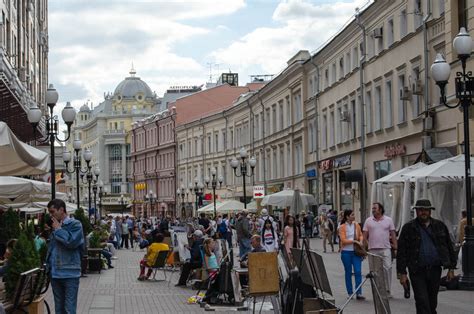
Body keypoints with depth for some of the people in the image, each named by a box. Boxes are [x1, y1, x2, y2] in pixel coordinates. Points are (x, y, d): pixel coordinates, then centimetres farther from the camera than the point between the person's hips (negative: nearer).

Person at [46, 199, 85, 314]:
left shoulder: (75, 224, -5)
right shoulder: (55, 226, 13)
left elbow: (71, 241, -22)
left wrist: (58, 229, -9)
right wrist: (48, 265, 12)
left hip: (70, 274, -6)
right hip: (55, 273, 7)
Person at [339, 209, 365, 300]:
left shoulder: (356, 225, 6)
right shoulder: (342, 227, -6)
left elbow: (361, 235, 20)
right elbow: (343, 240, -13)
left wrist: (361, 241, 0)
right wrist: (354, 241, -17)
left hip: (356, 251, 2)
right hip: (346, 252, -2)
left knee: (358, 272, -8)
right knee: (348, 273, 7)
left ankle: (359, 293, -8)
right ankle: (350, 293, 16)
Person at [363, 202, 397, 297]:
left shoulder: (388, 220, 6)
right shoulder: (368, 221, 7)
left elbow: (393, 235, 7)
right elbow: (365, 236, 8)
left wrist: (395, 248, 0)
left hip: (385, 249, -1)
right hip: (373, 249, 1)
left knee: (387, 268, -10)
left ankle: (387, 290, -2)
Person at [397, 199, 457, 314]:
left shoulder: (440, 226, 9)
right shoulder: (408, 228, 0)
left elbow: (449, 248, 12)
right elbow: (401, 252, -2)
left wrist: (451, 268, 6)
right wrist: (402, 273, -8)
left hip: (435, 270, 3)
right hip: (417, 272, -3)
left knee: (432, 303, 13)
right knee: (422, 302, -10)